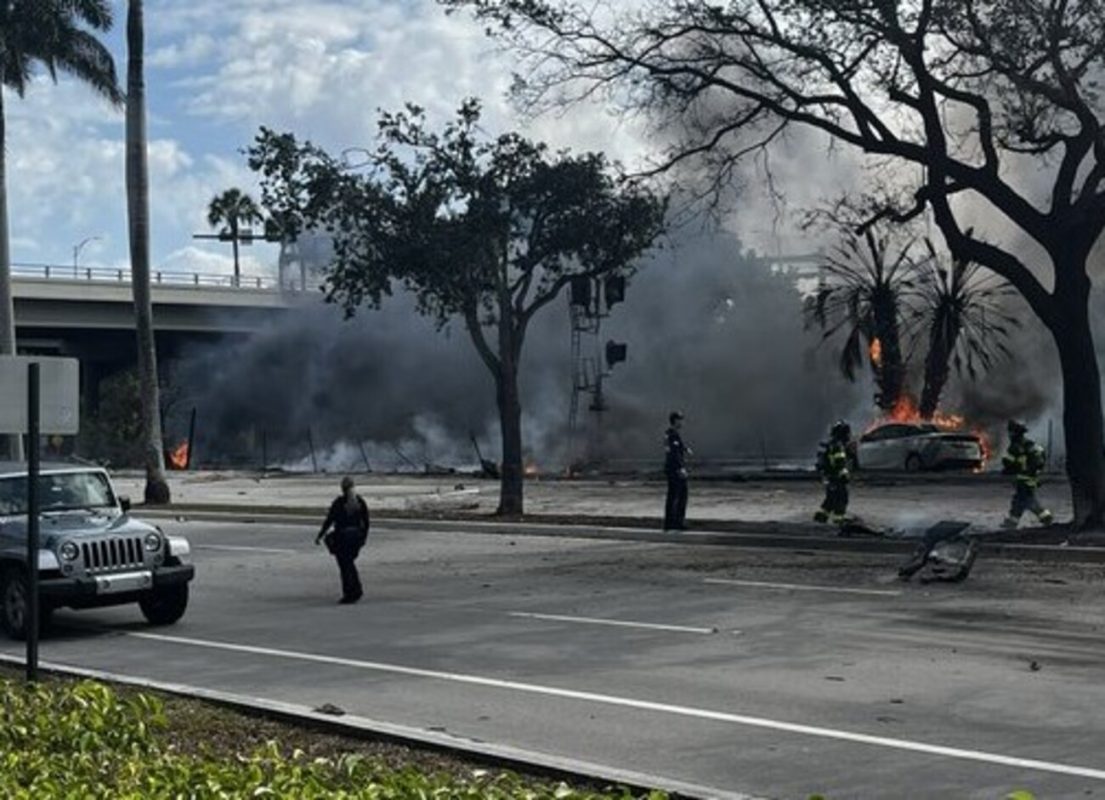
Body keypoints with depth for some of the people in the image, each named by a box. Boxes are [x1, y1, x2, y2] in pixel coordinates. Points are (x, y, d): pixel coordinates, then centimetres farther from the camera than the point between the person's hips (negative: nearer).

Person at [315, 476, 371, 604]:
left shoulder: (339, 502, -11)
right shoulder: (360, 501, 2)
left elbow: (329, 520, -10)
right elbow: (366, 522, 6)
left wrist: (320, 536, -2)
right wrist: (364, 536, 20)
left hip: (342, 536, -5)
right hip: (356, 536, 5)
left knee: (345, 566, 3)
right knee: (349, 563, 21)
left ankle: (349, 594, 3)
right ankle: (357, 591, 20)